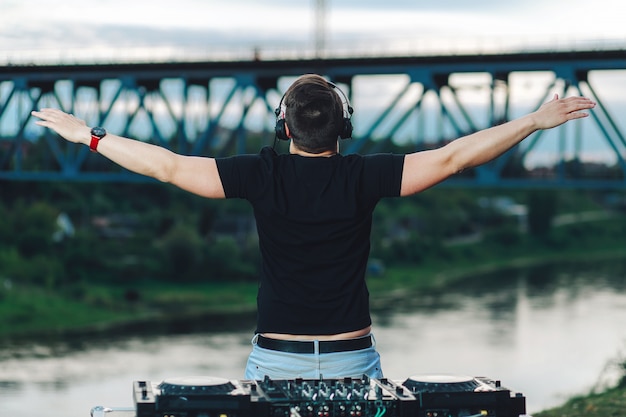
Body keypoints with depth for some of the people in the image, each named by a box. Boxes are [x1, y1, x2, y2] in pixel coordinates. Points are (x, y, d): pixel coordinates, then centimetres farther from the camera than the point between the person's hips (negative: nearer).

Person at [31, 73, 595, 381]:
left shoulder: (264, 176, -7)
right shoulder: (363, 178, -7)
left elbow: (170, 167, -5)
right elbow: (452, 158, -7)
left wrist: (88, 135, 5)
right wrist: (535, 121, 0)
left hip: (276, 359, 0)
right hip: (353, 360, 0)